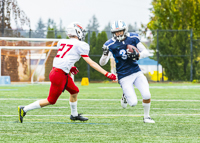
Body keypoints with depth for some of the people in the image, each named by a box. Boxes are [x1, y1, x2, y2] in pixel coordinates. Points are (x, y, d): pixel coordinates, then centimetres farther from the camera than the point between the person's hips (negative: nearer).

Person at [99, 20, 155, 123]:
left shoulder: (133, 38, -1)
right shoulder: (110, 44, -9)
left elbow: (146, 52, 5)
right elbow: (102, 63, -13)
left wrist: (138, 55, -16)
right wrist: (105, 54, -34)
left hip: (137, 73, 3)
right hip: (124, 77, -3)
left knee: (146, 95, -12)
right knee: (133, 103, -11)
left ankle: (146, 117, 14)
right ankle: (125, 96, 26)